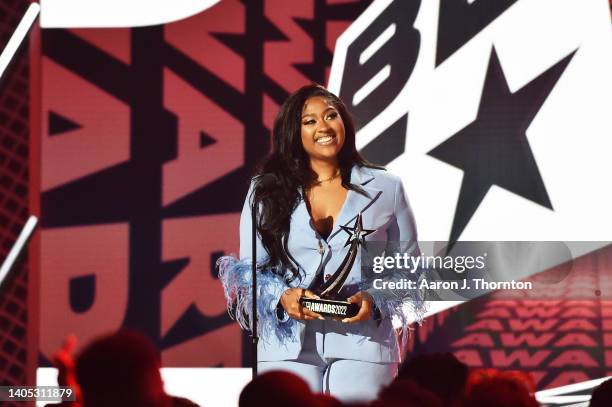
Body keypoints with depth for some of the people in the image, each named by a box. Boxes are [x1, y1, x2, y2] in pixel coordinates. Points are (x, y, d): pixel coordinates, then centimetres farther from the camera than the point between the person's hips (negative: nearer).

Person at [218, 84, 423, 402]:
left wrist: (374, 299, -9)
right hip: (288, 346, 0)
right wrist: (283, 297, -10)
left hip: (363, 341, 0)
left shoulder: (385, 189, 9)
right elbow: (249, 269, 10)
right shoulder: (265, 191, 10)